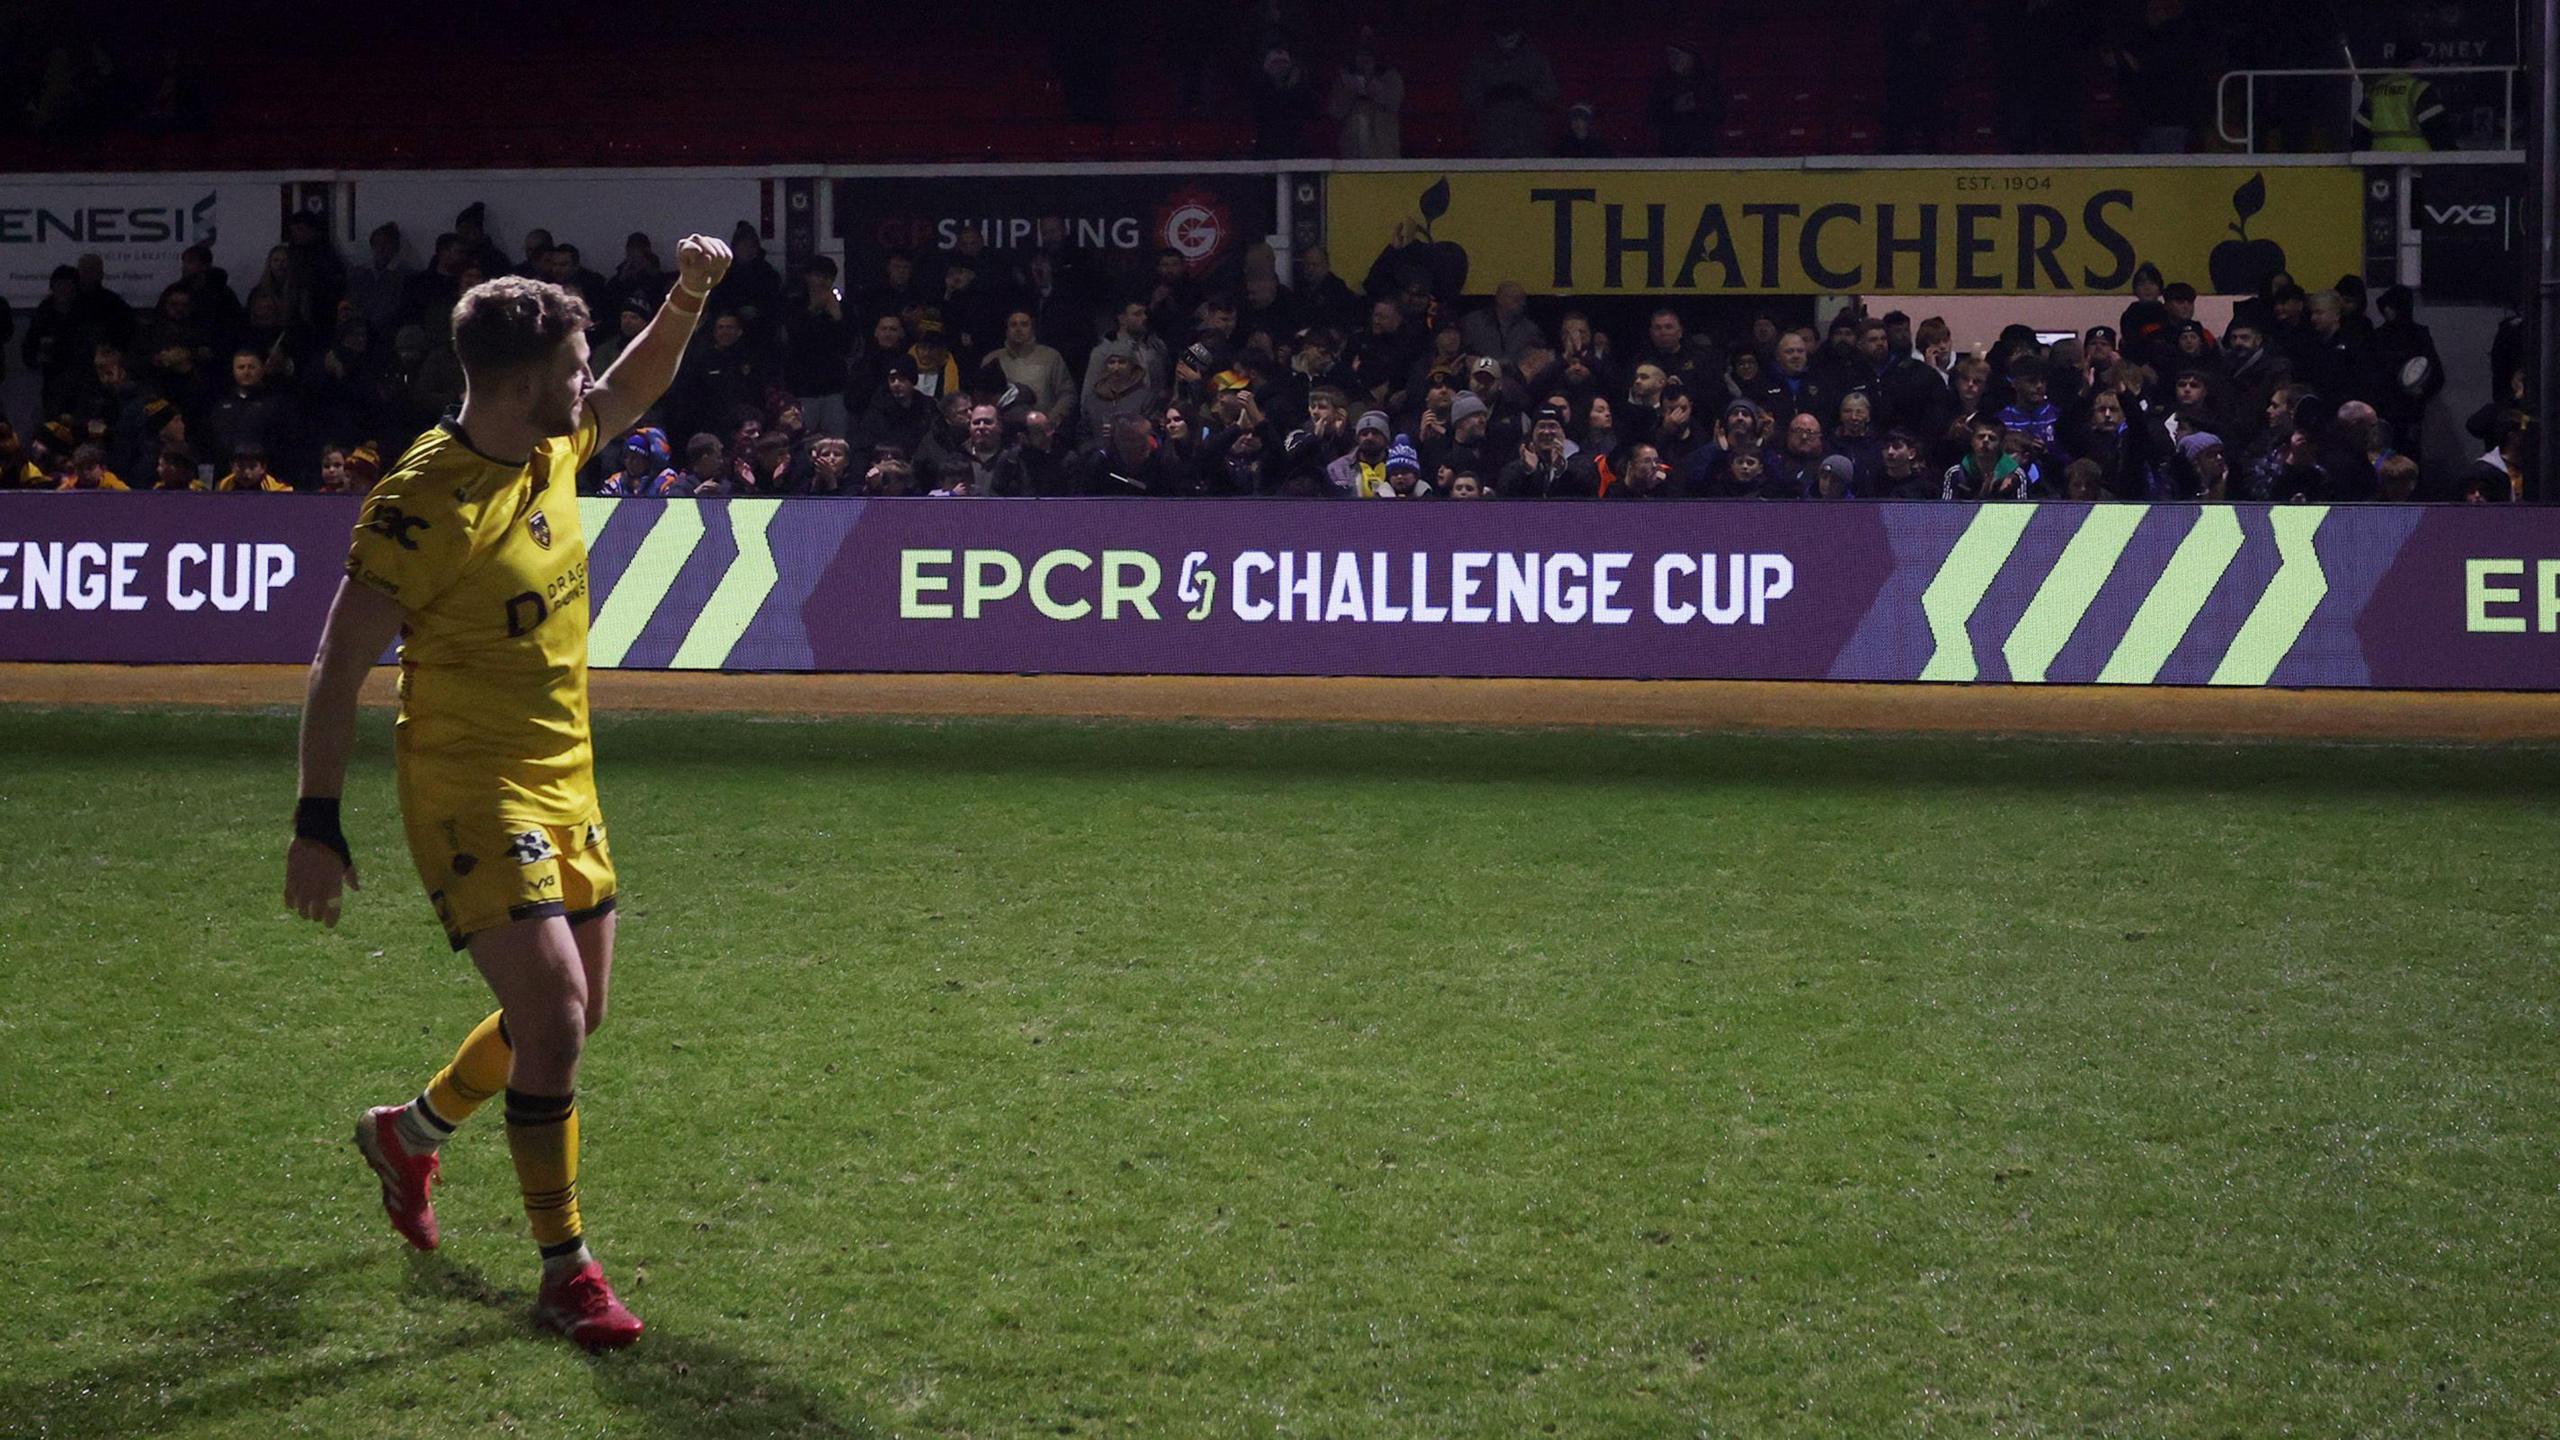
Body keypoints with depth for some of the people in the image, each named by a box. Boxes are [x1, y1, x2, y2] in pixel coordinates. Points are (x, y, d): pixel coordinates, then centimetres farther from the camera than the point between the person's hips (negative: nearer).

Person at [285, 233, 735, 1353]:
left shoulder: (555, 450, 2)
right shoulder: (422, 504, -21)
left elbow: (636, 388, 24)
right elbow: (338, 671, -17)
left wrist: (688, 297, 6)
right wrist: (316, 824, -18)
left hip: (563, 782, 9)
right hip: (469, 791, -8)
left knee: (575, 1013, 17)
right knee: (552, 1009, -16)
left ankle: (409, 1133, 43)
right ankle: (565, 1274, -3)